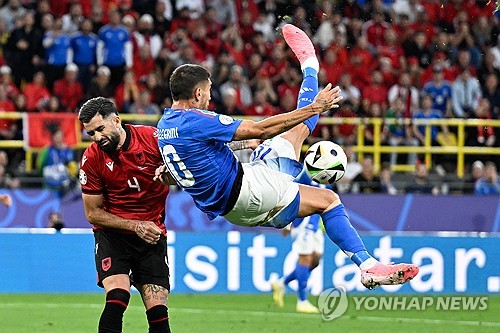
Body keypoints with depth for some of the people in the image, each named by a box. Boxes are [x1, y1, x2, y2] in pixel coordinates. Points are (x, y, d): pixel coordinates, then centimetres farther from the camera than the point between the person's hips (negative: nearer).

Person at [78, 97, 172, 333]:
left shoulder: (153, 138, -10)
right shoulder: (91, 160, -8)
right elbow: (93, 214, -1)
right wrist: (135, 226, -12)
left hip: (152, 234, 1)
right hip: (112, 234, -1)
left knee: (158, 312, -6)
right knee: (117, 300, -23)